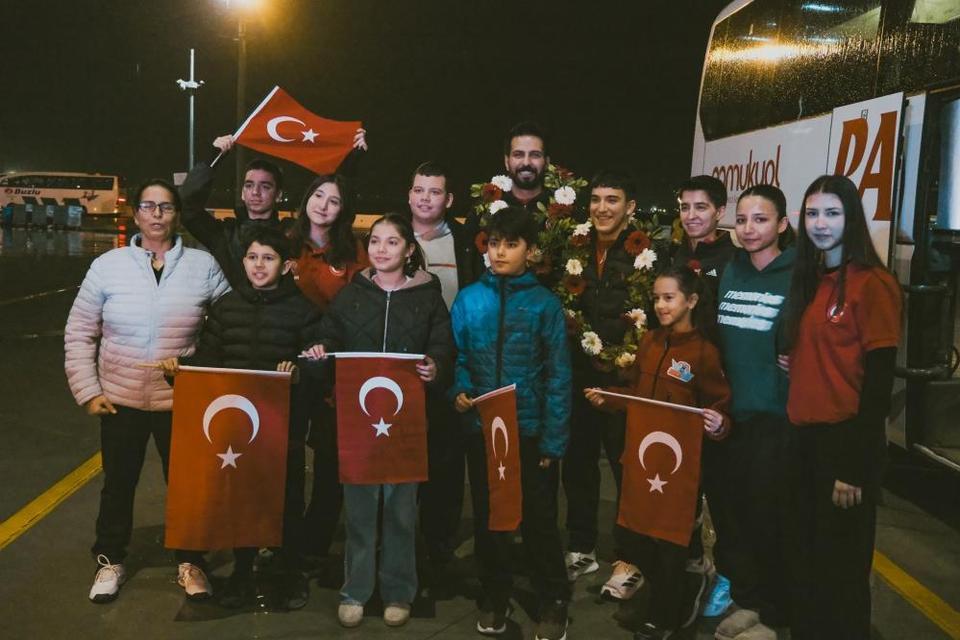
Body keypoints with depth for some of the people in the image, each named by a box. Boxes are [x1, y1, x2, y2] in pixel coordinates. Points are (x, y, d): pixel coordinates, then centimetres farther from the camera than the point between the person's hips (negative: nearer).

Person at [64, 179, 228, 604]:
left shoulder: (203, 266, -5)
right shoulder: (108, 266, -3)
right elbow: (79, 334, 3)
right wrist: (88, 391, -2)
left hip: (183, 402, 0)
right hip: (121, 401, 1)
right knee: (118, 485, 15)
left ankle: (190, 563, 31)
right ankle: (110, 562, 36)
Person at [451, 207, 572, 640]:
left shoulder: (545, 304, -6)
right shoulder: (468, 300, 0)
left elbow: (557, 376, -7)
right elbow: (457, 357, 8)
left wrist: (553, 440, -10)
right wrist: (459, 389, -13)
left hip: (530, 432, -2)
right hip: (481, 429, 3)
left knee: (538, 519, 7)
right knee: (487, 517, 15)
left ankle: (553, 603, 26)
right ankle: (494, 598, 33)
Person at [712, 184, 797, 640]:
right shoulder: (729, 271, 9)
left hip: (772, 418, -5)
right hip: (725, 413, 5)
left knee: (768, 516, 5)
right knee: (727, 510, 12)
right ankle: (746, 598, 31)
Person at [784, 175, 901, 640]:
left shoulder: (873, 284, -12)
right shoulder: (808, 280, 11)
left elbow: (878, 380, -15)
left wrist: (856, 466, -17)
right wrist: (797, 432, 4)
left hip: (847, 441, -7)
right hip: (805, 437, 7)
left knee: (842, 565, 7)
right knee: (809, 556, 19)